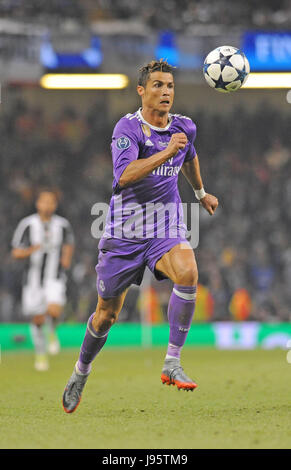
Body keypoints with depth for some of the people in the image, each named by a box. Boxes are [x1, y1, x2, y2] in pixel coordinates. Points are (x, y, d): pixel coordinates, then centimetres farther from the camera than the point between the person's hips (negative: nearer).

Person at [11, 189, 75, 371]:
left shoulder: (63, 225, -3)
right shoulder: (27, 224, -8)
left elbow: (69, 243, 17)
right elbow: (16, 253, -7)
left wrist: (67, 257, -3)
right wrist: (30, 251, -27)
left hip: (55, 278, 0)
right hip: (34, 279, 0)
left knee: (54, 310, -25)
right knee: (37, 320, 6)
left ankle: (52, 332, 9)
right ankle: (41, 354, 30)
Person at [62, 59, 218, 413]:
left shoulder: (184, 127, 4)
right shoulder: (128, 127, -13)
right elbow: (125, 174, -31)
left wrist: (201, 192, 40)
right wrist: (166, 152, -39)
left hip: (167, 228, 3)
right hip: (125, 232, -3)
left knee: (187, 272, -30)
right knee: (107, 314, 6)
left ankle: (172, 363, -23)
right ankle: (81, 372, 34)